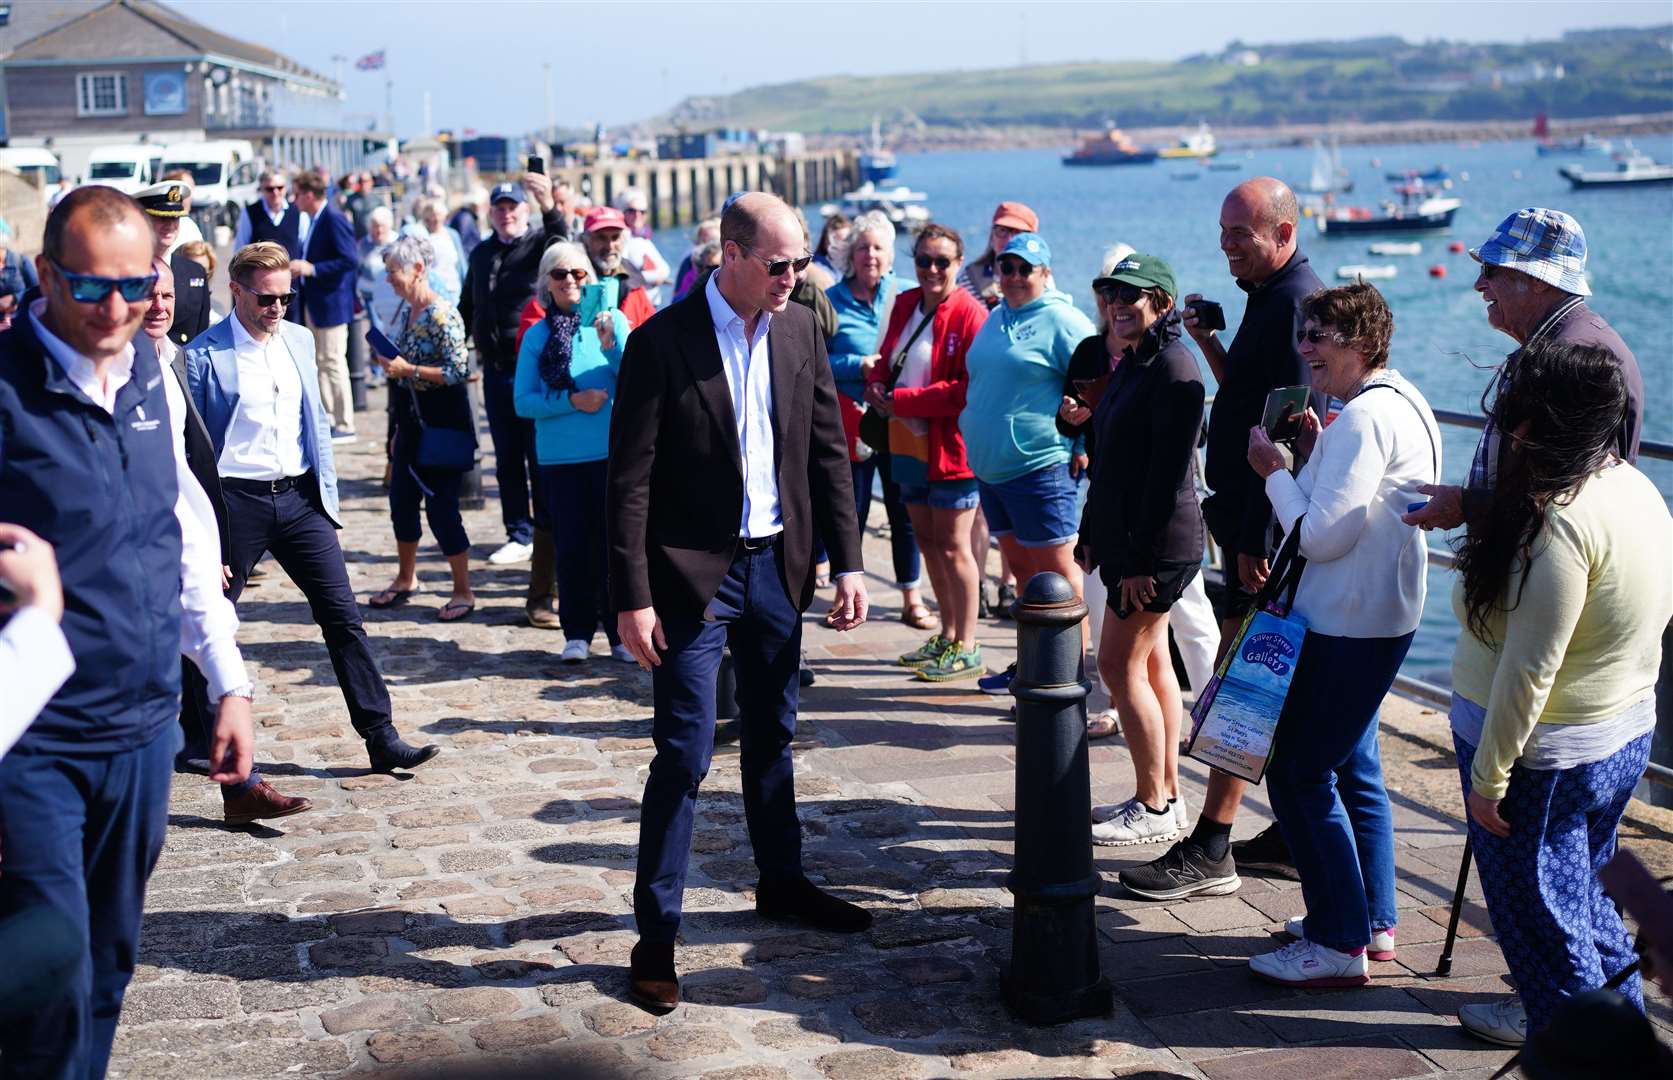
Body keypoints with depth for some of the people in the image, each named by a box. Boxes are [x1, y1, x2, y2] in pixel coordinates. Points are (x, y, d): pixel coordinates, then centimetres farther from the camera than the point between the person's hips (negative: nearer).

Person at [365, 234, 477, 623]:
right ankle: (406, 579, 33)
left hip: (444, 423, -9)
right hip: (411, 421, 9)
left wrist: (407, 369, -23)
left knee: (441, 509, -3)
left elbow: (459, 370, -23)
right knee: (401, 502, 15)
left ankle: (464, 593, 10)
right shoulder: (404, 310, 9)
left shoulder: (442, 316, -17)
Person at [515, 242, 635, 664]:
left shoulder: (612, 320, 0)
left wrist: (610, 347, -25)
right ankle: (577, 633, 17)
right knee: (571, 546, 5)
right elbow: (523, 402, 0)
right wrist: (572, 401, -13)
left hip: (612, 451, -1)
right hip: (558, 456, 1)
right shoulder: (536, 335, 4)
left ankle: (622, 632, 14)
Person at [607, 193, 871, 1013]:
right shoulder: (662, 342, -13)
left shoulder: (800, 331, 3)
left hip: (776, 567, 5)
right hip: (693, 574, -5)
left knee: (772, 737, 19)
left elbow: (828, 450, 8)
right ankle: (655, 933, 6)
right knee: (683, 755, -4)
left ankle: (782, 882, 37)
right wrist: (632, 597, -14)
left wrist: (848, 562, 3)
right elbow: (629, 479, -12)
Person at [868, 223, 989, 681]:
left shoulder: (970, 315, -14)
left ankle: (967, 649, 9)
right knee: (927, 540, 15)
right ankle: (947, 635, 29)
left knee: (952, 547, -2)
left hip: (950, 446, -8)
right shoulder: (904, 305, 9)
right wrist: (876, 381, -5)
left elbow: (968, 389, -19)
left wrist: (900, 400, -19)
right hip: (907, 442, 8)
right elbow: (885, 359, 20)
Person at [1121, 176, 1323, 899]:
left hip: (1269, 526, -10)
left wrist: (1260, 540, -24)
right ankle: (1295, 835, 22)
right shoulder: (1275, 298, 16)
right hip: (1257, 523, 10)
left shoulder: (1295, 303, -16)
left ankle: (1210, 849, -1)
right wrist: (1209, 344, 6)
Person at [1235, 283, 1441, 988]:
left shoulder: (1363, 419, -20)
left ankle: (1339, 944, 2)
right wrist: (1313, 457, 6)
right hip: (1380, 617, 11)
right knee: (1352, 767, 18)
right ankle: (1373, 924, 28)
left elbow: (1321, 536, -22)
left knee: (1298, 772, -4)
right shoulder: (1405, 402, 13)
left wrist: (1275, 472, -10)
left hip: (1347, 627, -11)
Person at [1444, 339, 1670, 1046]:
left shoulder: (1560, 523, -29)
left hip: (1544, 751, -9)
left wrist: (1488, 775, -20)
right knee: (1578, 880, 26)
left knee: (1533, 894, 13)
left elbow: (1530, 668, -27)